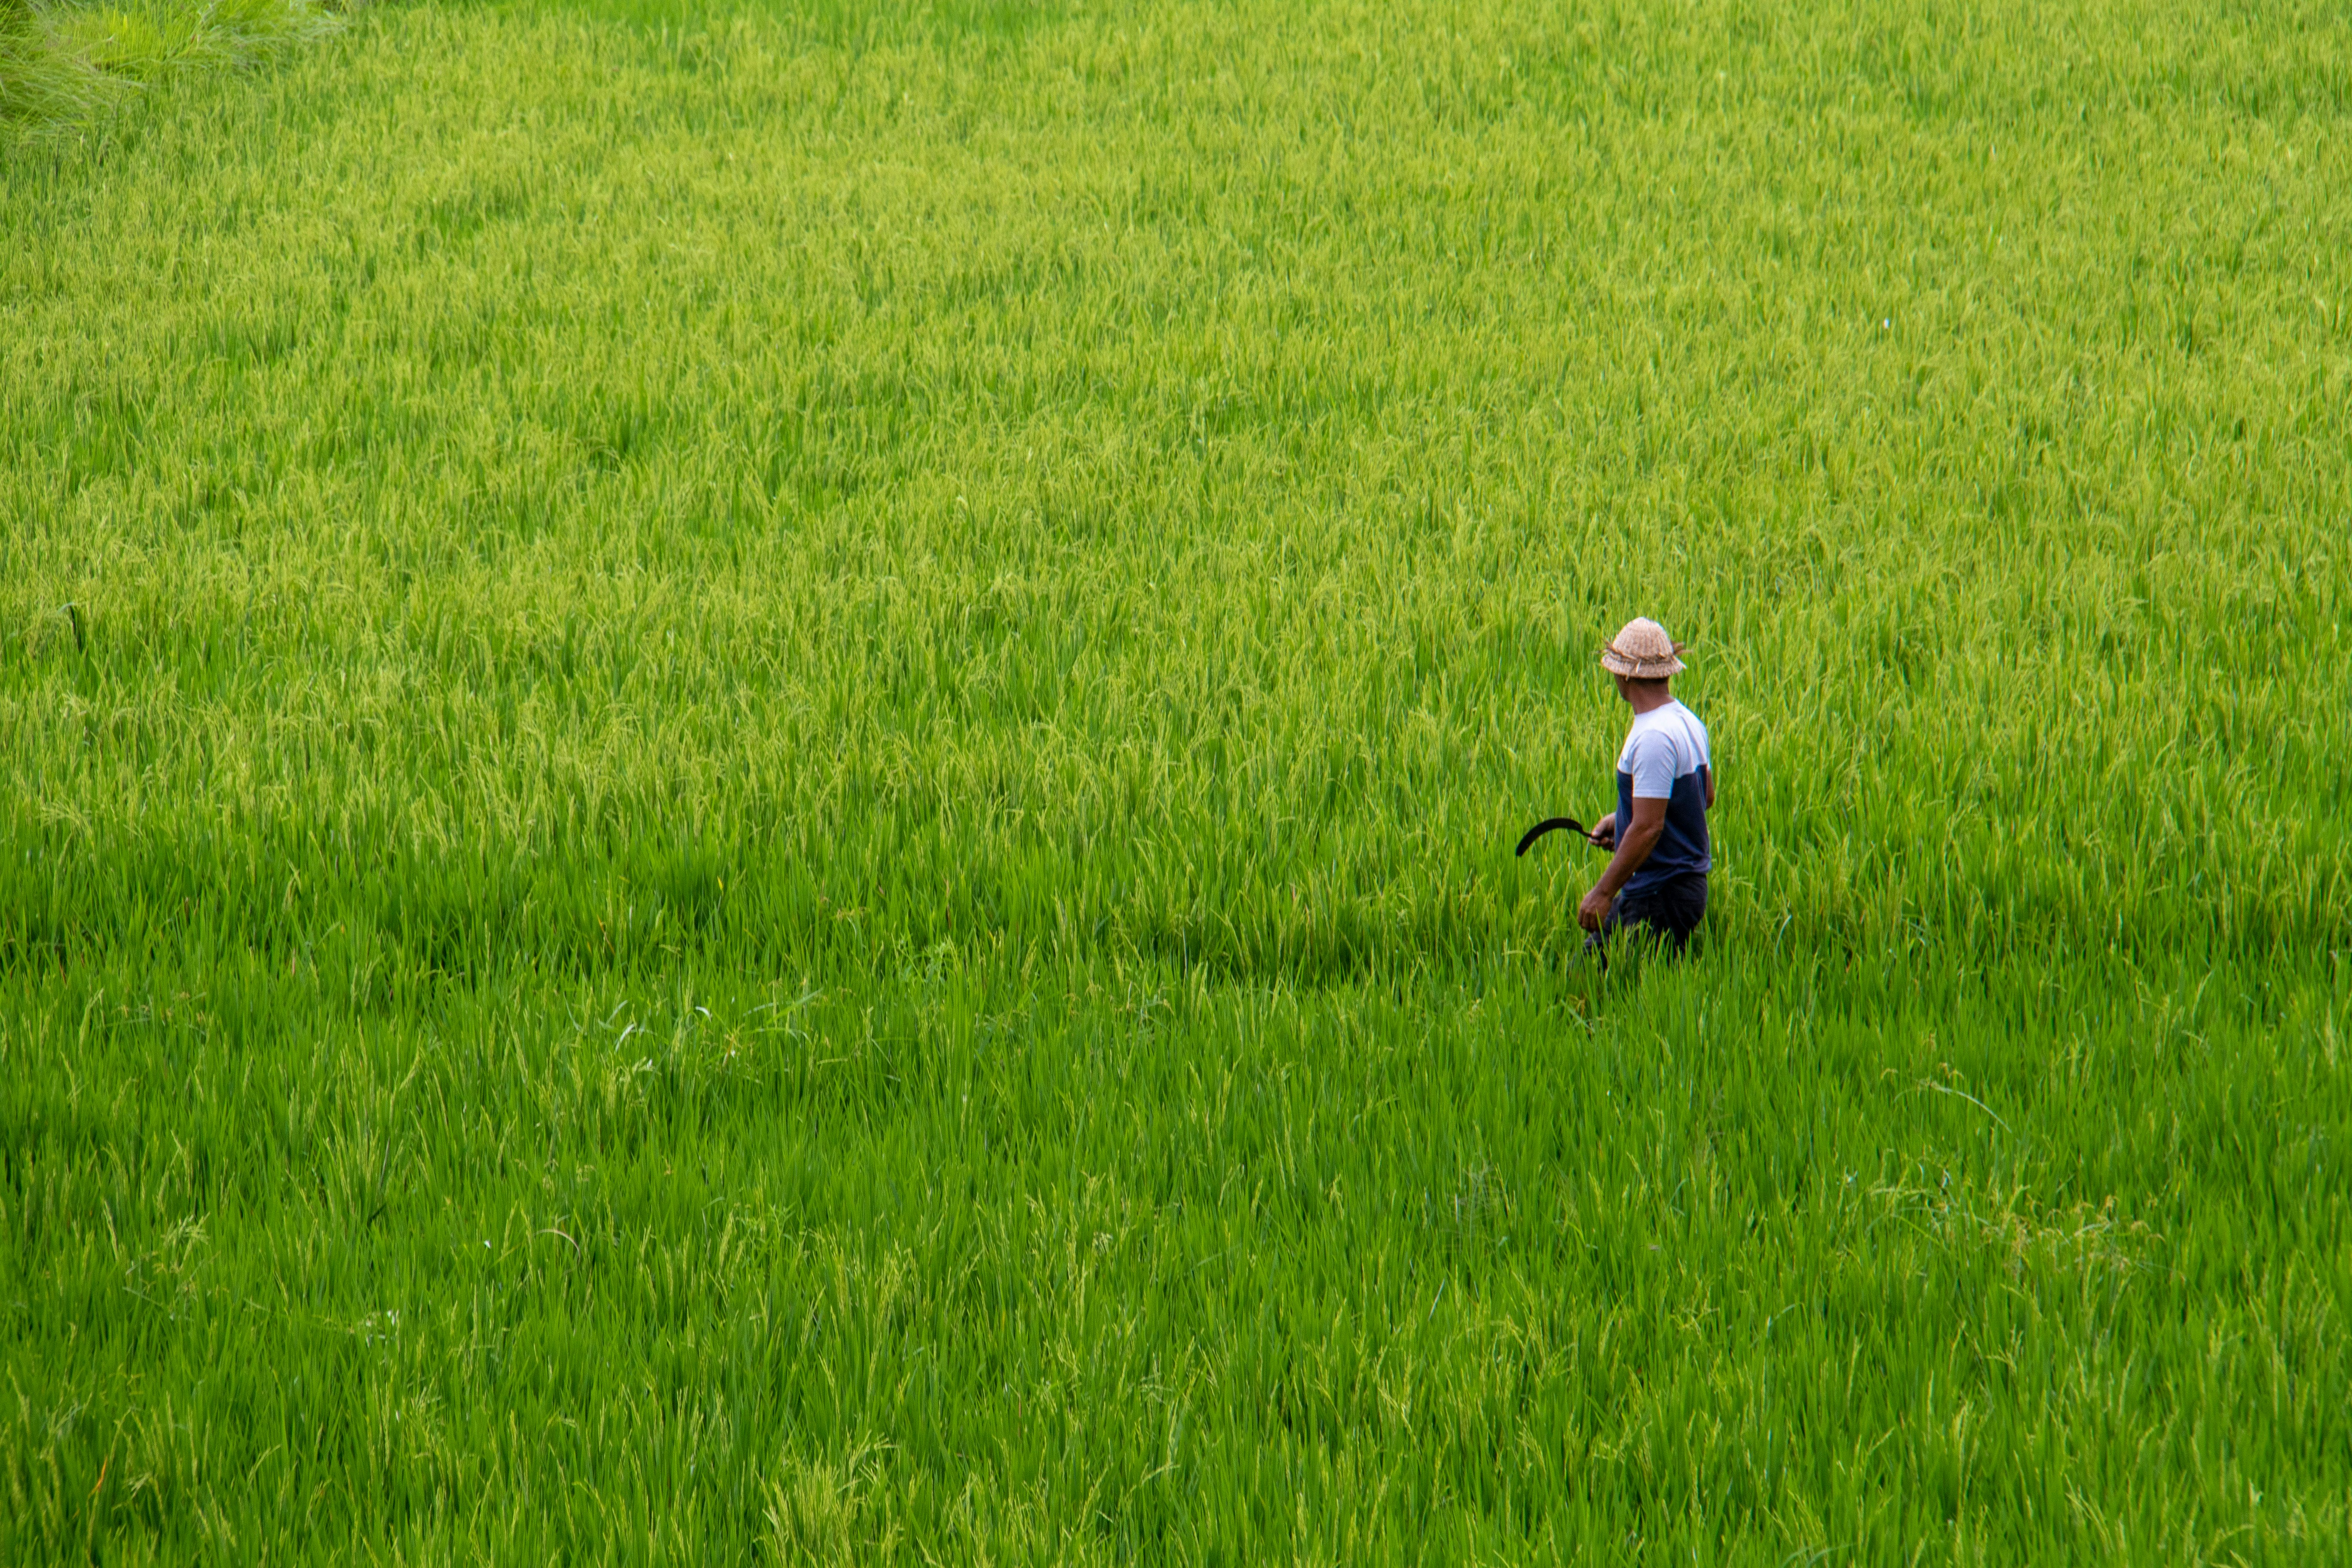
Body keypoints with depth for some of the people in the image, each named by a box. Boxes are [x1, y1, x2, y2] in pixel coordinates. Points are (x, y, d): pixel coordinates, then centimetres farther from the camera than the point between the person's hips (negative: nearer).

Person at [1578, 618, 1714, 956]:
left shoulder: (1653, 738, -22)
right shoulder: (1689, 722, 10)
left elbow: (1648, 828, -25)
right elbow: (1706, 797, 23)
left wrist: (1603, 893, -19)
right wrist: (1623, 819, 23)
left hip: (1662, 898, -10)